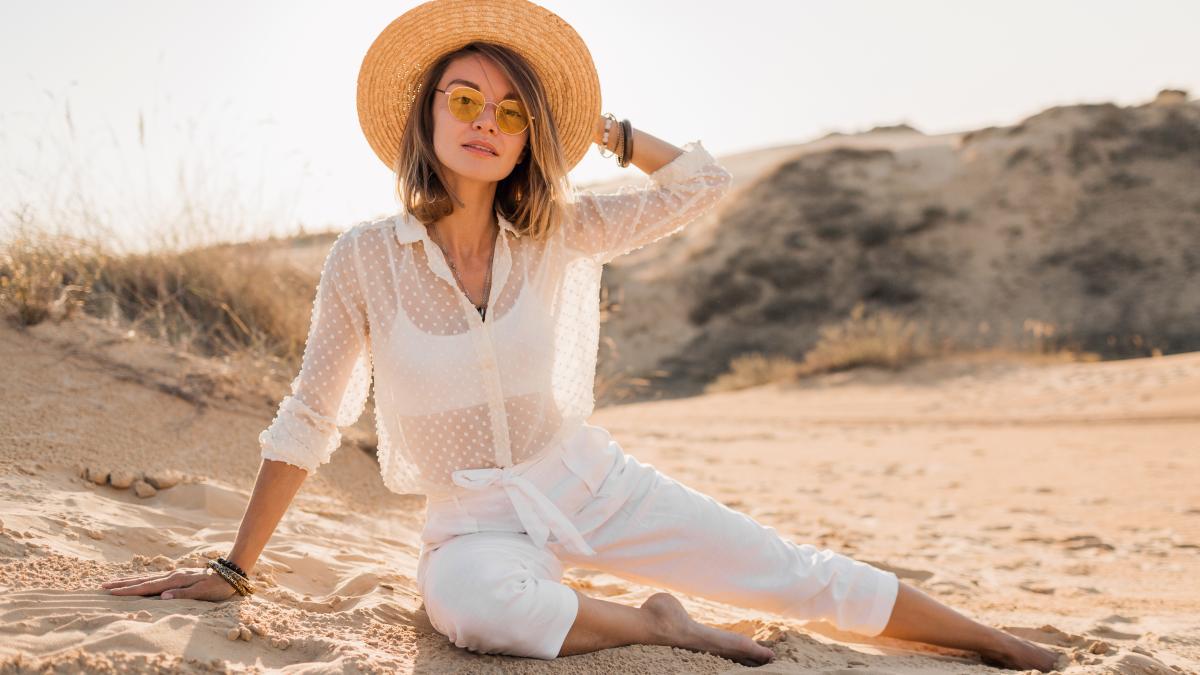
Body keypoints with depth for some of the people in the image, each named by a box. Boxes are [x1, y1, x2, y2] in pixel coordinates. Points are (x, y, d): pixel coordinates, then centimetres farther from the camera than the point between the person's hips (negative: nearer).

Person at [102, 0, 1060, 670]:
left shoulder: (562, 234, -5)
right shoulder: (367, 259, -10)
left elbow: (705, 182, 0)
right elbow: (308, 423, -5)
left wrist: (596, 129, 0)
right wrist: (235, 569, -3)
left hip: (595, 484, 2)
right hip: (474, 523, -2)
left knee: (806, 579, -2)